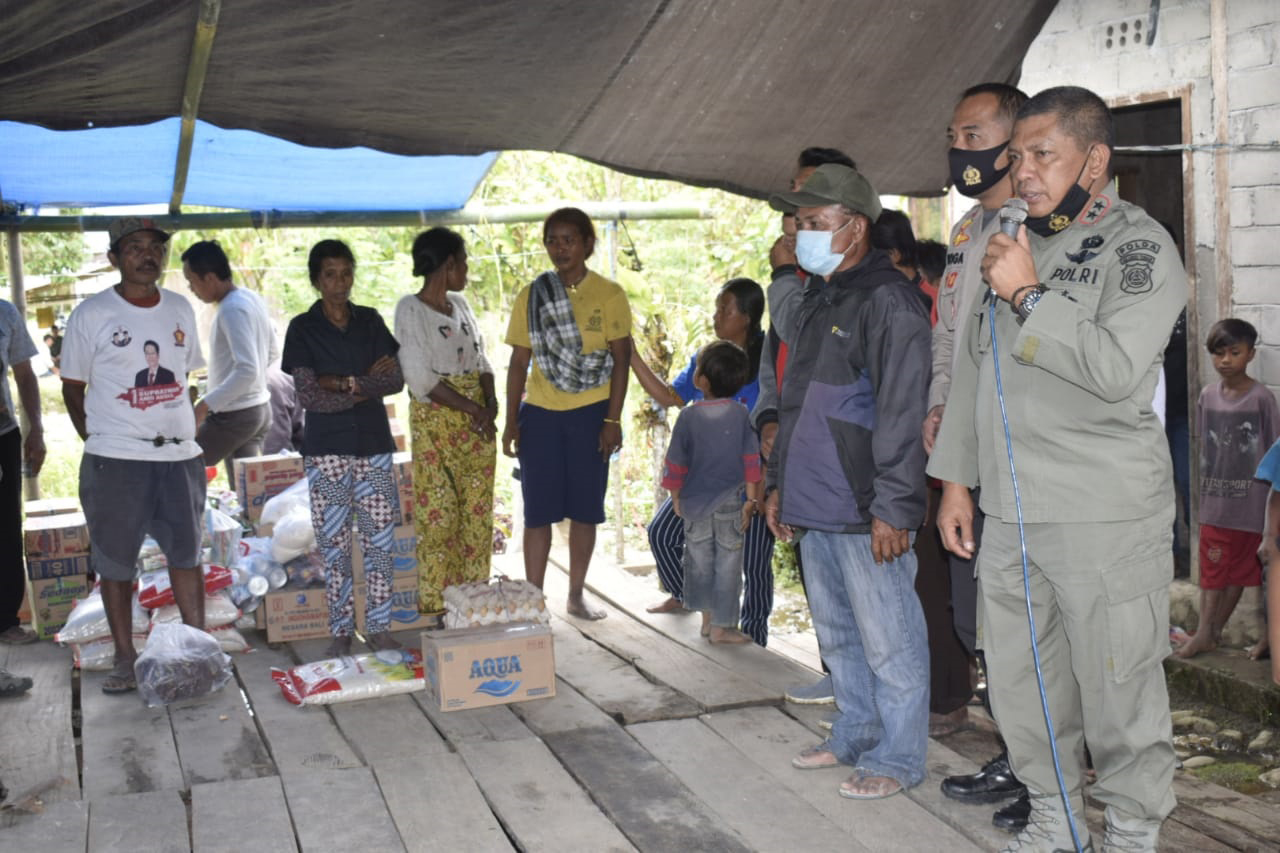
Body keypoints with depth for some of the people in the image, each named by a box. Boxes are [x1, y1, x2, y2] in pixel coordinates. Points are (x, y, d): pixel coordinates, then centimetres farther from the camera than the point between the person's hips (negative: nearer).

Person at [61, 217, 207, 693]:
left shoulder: (180, 309, 7)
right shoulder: (91, 314, -5)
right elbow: (73, 387, 1)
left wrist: (176, 426, 10)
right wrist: (98, 440, -4)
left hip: (179, 454, 4)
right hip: (114, 461, -3)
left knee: (186, 552, 10)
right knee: (115, 561, 4)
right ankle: (125, 659, 15)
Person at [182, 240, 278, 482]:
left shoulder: (232, 310, -21)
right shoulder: (251, 298, 8)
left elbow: (247, 371, -29)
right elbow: (272, 353, 18)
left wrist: (204, 405, -28)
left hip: (234, 415, -9)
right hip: (260, 408, 9)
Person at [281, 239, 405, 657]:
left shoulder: (370, 321, 9)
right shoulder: (303, 328, 1)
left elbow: (396, 379, 0)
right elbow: (309, 396, -8)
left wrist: (345, 383, -10)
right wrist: (367, 386, -9)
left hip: (373, 442, 2)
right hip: (326, 448, -2)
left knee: (379, 539, 1)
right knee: (334, 544, 0)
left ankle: (379, 627, 10)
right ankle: (341, 631, 10)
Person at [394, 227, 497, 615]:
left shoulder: (460, 303, 13)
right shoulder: (410, 309, -8)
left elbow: (480, 358, 14)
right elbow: (421, 378, -13)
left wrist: (490, 401, -5)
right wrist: (472, 409, -15)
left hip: (477, 420, 6)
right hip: (435, 421, -6)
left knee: (478, 510, 7)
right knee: (438, 513, -4)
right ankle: (434, 604, 5)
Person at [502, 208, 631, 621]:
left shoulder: (608, 295, -1)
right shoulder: (531, 295, 5)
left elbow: (621, 359, -2)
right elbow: (519, 361, 7)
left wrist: (613, 420, -8)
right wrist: (511, 420, 2)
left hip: (591, 413, -1)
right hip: (540, 414, 1)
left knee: (585, 508, 6)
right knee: (538, 509, 1)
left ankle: (576, 595, 20)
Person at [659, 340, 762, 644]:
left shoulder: (688, 416, -8)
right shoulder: (741, 414, -8)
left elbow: (676, 462, -3)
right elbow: (751, 460, -6)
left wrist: (676, 497, 9)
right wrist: (752, 499, 1)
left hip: (694, 503, 1)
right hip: (729, 503, -1)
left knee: (699, 560, 16)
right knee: (727, 564, 6)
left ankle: (707, 617, 23)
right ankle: (722, 626, 7)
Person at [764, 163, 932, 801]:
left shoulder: (888, 301, -13)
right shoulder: (816, 301, 17)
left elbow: (903, 413, -19)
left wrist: (893, 507, -21)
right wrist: (779, 483, 23)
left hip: (866, 514, -9)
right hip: (813, 508, 9)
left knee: (888, 641, 2)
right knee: (837, 635, 19)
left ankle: (898, 758, 14)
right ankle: (855, 735, 34)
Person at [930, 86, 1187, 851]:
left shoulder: (1139, 246, -6)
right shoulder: (1010, 247, 16)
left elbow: (1117, 370, -22)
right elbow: (972, 370, 19)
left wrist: (1030, 297, -15)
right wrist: (957, 479, 15)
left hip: (1106, 519, -7)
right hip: (1010, 514, 7)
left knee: (1118, 690, 1)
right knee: (1021, 686, 14)